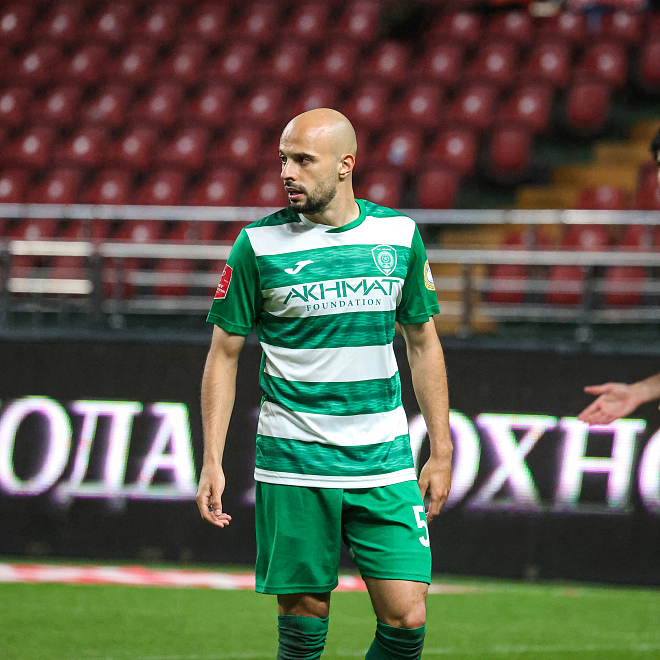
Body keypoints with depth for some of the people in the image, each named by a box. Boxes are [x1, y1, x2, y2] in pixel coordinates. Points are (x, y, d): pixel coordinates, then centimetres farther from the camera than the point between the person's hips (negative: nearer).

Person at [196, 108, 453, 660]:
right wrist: (212, 461, -4)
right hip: (293, 465, -2)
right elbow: (224, 353, 3)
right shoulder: (259, 244, -3)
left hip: (385, 464, 2)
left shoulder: (401, 235, 4)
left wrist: (441, 453, 10)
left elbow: (423, 343, 13)